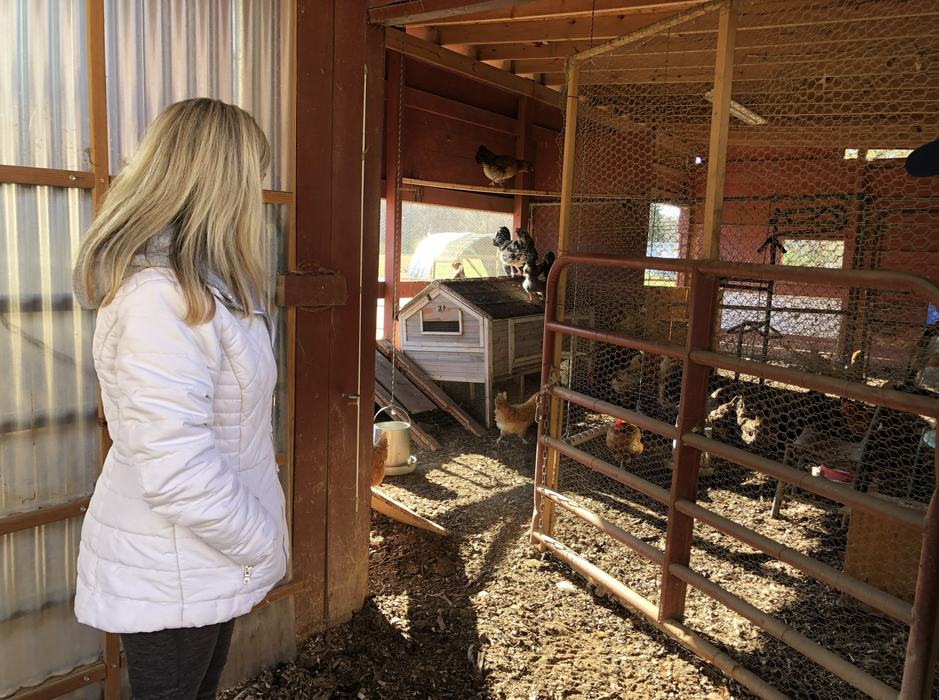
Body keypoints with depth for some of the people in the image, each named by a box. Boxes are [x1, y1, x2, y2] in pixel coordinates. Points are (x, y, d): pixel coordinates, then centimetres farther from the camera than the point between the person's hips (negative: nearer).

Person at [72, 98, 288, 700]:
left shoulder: (203, 285, 4)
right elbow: (178, 473, -31)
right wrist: (263, 547, -16)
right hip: (171, 579, -9)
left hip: (209, 558, 9)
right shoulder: (159, 297, -28)